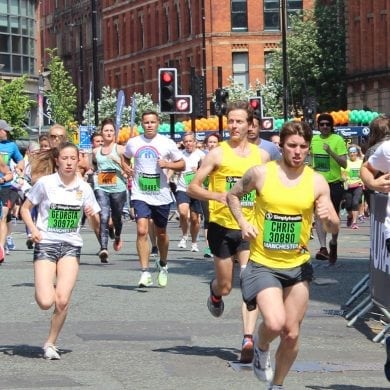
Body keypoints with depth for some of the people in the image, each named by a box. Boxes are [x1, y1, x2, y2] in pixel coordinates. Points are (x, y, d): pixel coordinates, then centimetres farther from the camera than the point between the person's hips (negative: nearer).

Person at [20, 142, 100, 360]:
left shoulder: (84, 188, 2)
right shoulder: (45, 183, -4)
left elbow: (96, 227, 8)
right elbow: (25, 208, 7)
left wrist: (93, 215, -15)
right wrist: (33, 229, -11)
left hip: (71, 246, 2)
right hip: (46, 244, -2)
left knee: (62, 301, -13)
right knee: (46, 303, -15)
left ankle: (51, 343, 8)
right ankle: (45, 289, 23)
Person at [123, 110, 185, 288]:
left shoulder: (167, 143, -2)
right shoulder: (133, 143, 3)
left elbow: (182, 164, 4)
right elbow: (125, 157, 24)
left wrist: (168, 164, -15)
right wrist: (127, 169, 4)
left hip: (161, 195, 0)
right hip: (140, 195, 0)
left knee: (161, 233, 14)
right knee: (142, 231, -17)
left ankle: (163, 265, 40)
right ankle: (145, 273, -17)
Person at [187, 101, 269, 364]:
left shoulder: (261, 156, 6)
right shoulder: (217, 154, -4)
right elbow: (193, 188, -4)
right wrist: (218, 196, -21)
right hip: (222, 226, -1)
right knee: (226, 286, 8)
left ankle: (248, 339, -15)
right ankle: (215, 292, 46)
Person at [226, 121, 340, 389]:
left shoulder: (317, 182, -4)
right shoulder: (261, 174, -7)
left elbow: (334, 230, -1)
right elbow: (233, 195, 11)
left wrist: (328, 218, -24)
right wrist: (243, 222, -5)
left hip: (298, 266, 3)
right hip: (263, 265, -3)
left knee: (291, 334, 7)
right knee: (274, 323, -23)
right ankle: (261, 348, 13)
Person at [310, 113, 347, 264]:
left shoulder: (338, 140, -8)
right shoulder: (313, 140, 7)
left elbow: (344, 164, -14)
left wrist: (331, 152, -26)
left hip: (334, 183, -3)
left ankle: (333, 243, 29)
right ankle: (323, 248, -14)